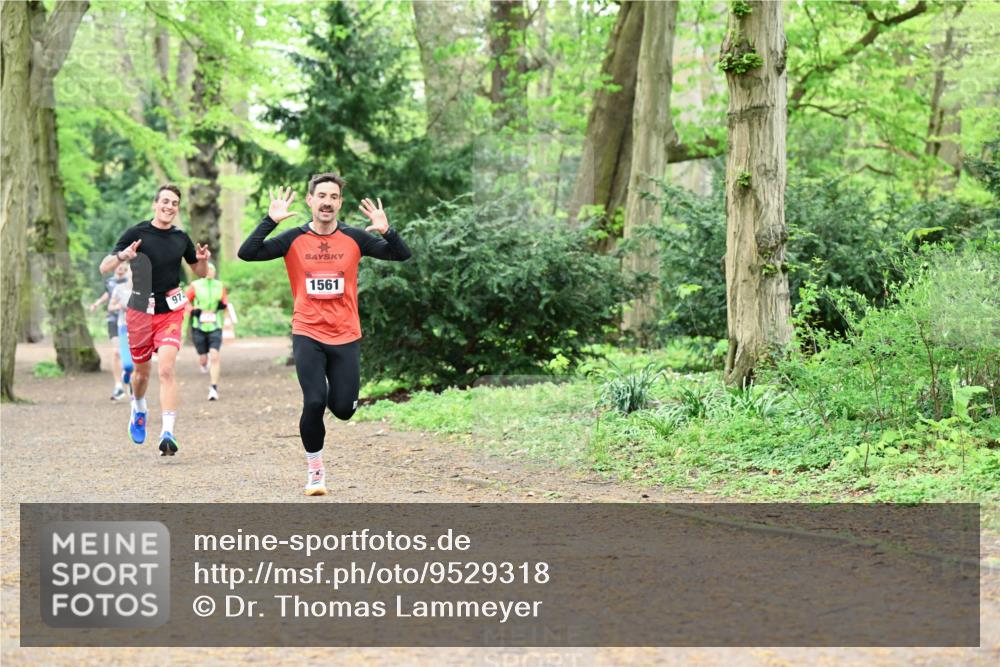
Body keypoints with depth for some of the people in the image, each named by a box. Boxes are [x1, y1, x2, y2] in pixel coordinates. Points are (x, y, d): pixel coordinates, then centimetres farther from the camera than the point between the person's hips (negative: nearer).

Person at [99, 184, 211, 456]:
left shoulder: (181, 238, 4)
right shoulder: (136, 234, -5)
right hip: (140, 309, 0)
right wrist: (122, 256, -27)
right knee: (142, 371, 13)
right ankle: (138, 409, 46)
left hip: (171, 311, 0)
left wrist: (203, 260, -5)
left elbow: (201, 273, 17)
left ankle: (168, 433, -23)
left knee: (167, 369, -16)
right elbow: (104, 268, -7)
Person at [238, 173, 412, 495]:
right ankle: (314, 469, 5)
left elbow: (401, 255, -2)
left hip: (346, 336, 1)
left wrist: (386, 231, -22)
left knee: (343, 409, -2)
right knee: (314, 402, -16)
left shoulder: (354, 238, 1)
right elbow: (247, 253, -10)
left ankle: (337, 390, 37)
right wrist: (270, 221, -21)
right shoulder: (293, 239, -2)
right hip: (308, 335, -1)